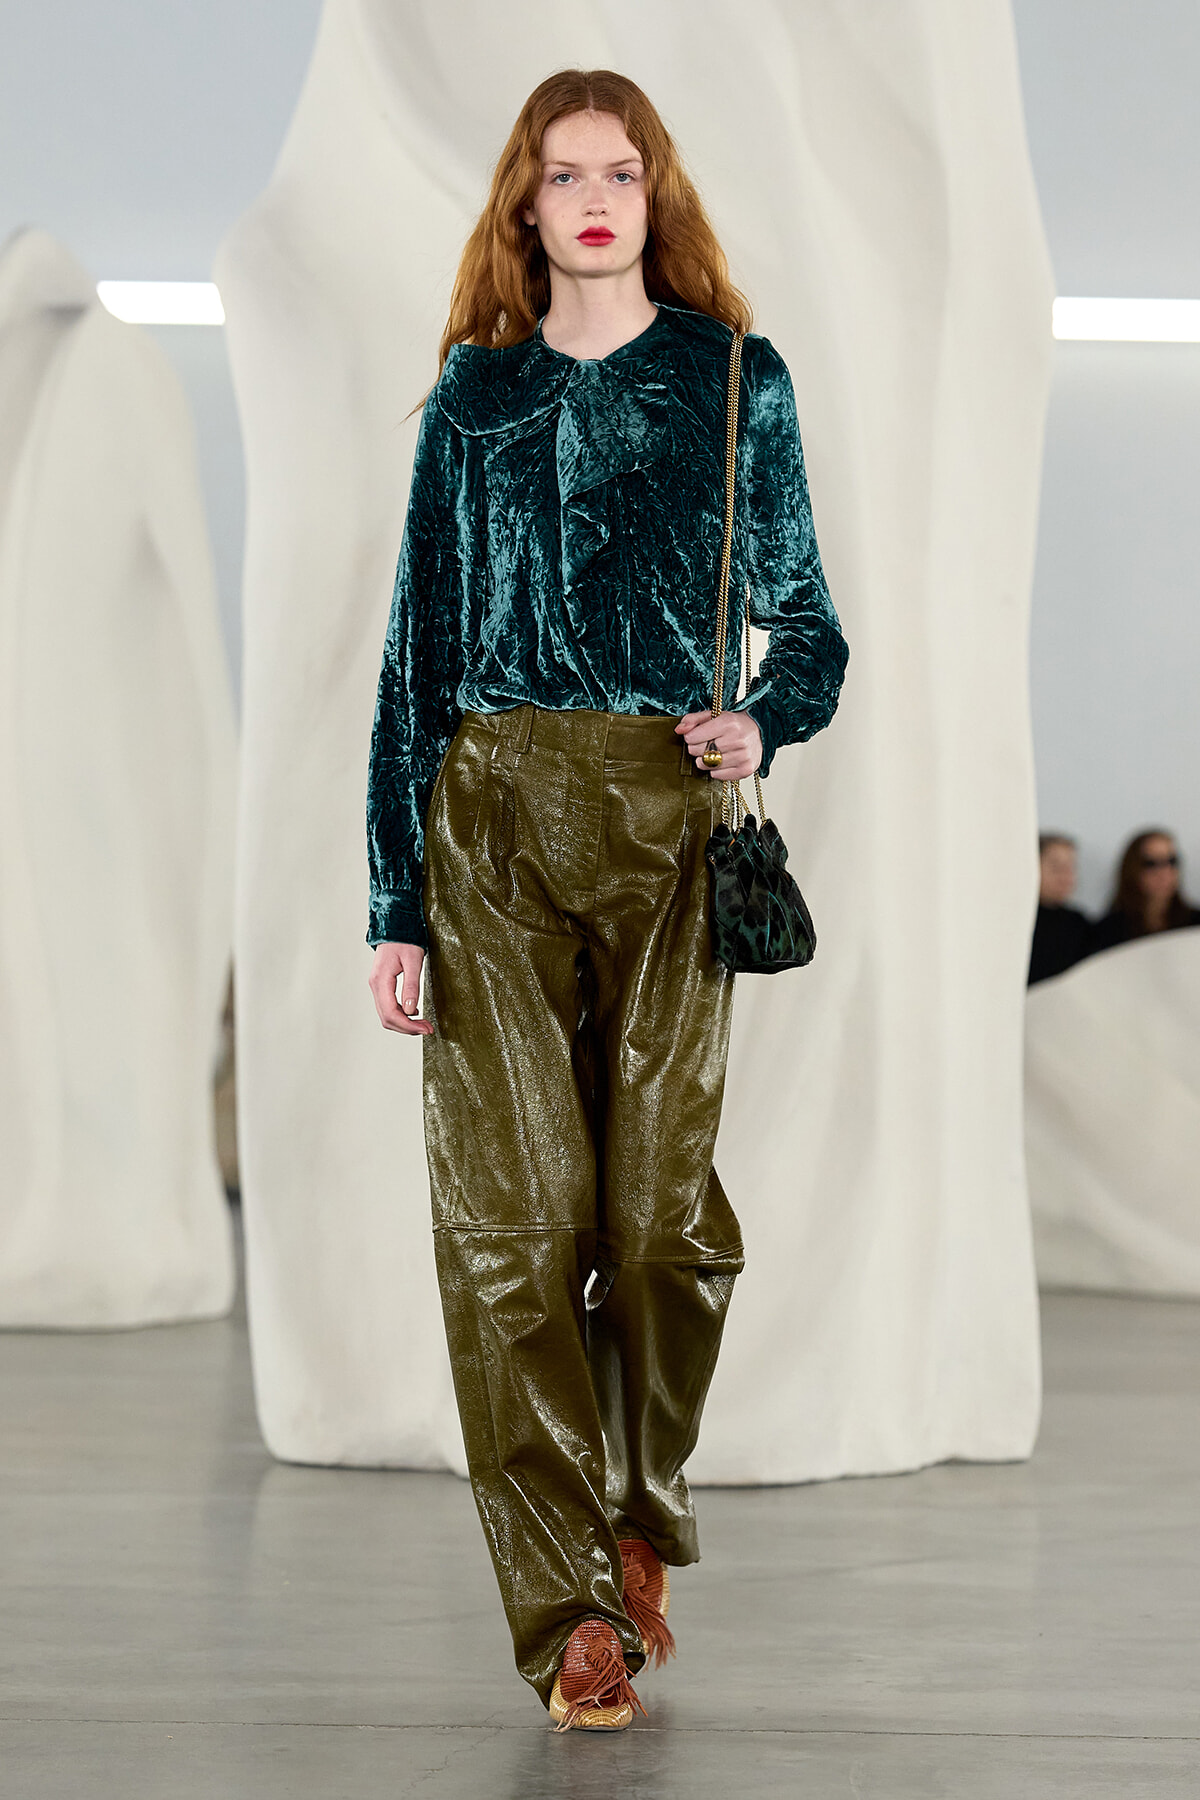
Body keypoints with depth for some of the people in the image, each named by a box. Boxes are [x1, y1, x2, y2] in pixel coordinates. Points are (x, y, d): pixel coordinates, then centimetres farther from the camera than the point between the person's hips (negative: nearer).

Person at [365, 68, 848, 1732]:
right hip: (492, 810, 1)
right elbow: (419, 647, 10)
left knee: (660, 1199, -1)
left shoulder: (736, 380, 8)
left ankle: (642, 1531, 23)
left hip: (669, 815, 0)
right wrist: (396, 901, 4)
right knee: (512, 1206, -7)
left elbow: (806, 622, 11)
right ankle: (572, 1608, -3)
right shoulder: (475, 393, 11)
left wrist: (763, 723, -13)